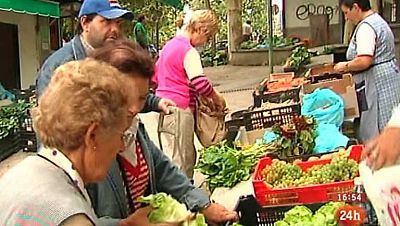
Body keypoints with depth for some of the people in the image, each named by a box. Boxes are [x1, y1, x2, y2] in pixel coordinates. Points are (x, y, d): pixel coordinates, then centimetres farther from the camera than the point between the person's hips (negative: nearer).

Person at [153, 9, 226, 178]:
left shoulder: (170, 44, 16)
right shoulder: (188, 51, -14)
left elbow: (155, 75, 24)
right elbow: (200, 82, -24)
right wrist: (217, 98, -9)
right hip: (179, 109, -10)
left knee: (189, 156, 16)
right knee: (181, 161, -3)